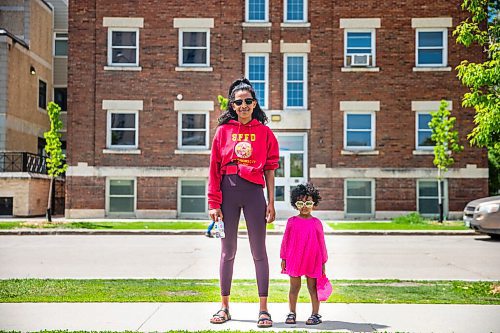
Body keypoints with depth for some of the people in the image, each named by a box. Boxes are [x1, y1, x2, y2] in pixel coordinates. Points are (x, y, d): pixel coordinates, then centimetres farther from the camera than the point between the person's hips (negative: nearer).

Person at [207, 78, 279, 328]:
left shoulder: (264, 132, 6)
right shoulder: (223, 130, 6)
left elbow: (269, 168, 6)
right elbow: (214, 169, 3)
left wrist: (271, 202, 0)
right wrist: (214, 203, -3)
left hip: (254, 191, -1)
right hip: (228, 191, 1)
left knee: (259, 251, 1)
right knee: (228, 250, 8)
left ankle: (263, 309, 7)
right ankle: (224, 307, 17)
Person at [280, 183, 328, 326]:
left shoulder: (316, 223, 1)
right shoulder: (292, 221, 1)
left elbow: (321, 243, 5)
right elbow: (285, 241, 6)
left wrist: (323, 262, 6)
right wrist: (283, 259, 4)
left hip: (313, 262, 0)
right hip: (294, 261, 1)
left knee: (313, 288, 6)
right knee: (294, 288, 9)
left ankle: (315, 314, 14)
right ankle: (292, 313, 19)